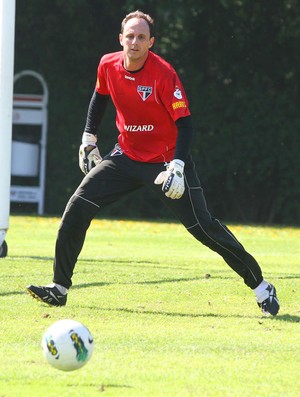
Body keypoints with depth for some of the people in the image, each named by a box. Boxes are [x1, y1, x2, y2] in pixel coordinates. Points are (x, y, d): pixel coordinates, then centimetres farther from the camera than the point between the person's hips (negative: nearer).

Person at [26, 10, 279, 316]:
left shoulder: (163, 74, -21)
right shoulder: (108, 66, -5)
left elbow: (184, 124, -21)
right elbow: (100, 97, 18)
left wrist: (177, 167, -32)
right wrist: (88, 139, 17)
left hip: (166, 161, -5)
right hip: (126, 157, 5)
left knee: (203, 227, -10)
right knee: (78, 207, -8)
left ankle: (260, 286, 0)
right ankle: (60, 288, 1)